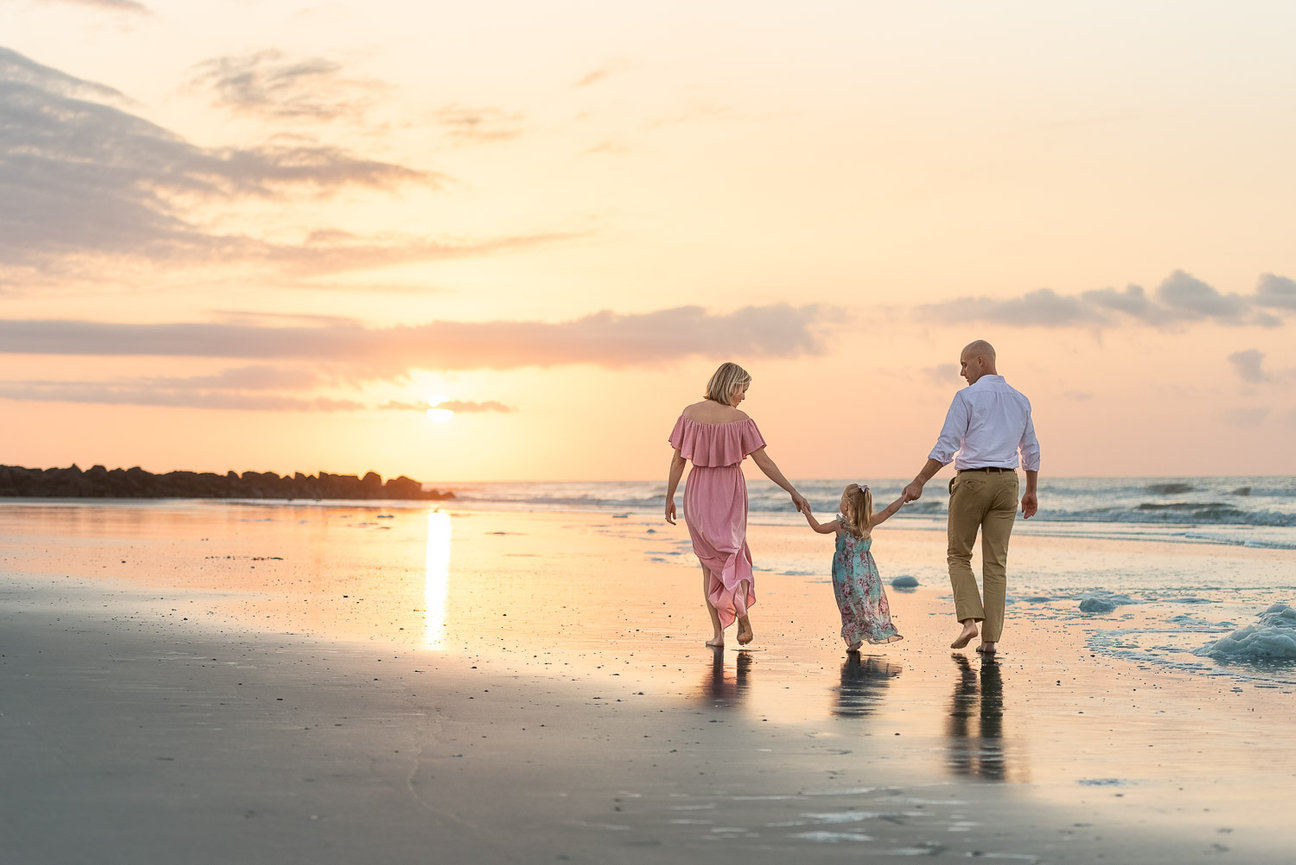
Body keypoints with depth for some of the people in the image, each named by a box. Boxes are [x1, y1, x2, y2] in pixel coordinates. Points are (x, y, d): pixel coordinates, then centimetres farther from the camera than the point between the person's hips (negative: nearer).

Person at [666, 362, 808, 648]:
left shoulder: (690, 413, -4)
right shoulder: (739, 419, -10)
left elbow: (677, 461, -2)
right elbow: (764, 462, -8)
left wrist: (669, 498, 7)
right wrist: (793, 492, -2)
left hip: (698, 495, 1)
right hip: (730, 493, -1)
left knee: (710, 562, 13)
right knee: (733, 554, 19)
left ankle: (718, 632, 7)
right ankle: (741, 606, -6)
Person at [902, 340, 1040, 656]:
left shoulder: (967, 397, -6)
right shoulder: (1020, 400, 12)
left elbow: (946, 446, -13)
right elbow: (1031, 451, 19)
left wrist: (918, 482, -11)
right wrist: (1031, 492, 28)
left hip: (971, 480, -4)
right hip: (1006, 482, 4)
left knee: (959, 555, 11)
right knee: (995, 562, 5)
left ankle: (969, 620, -8)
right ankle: (990, 638, 1)